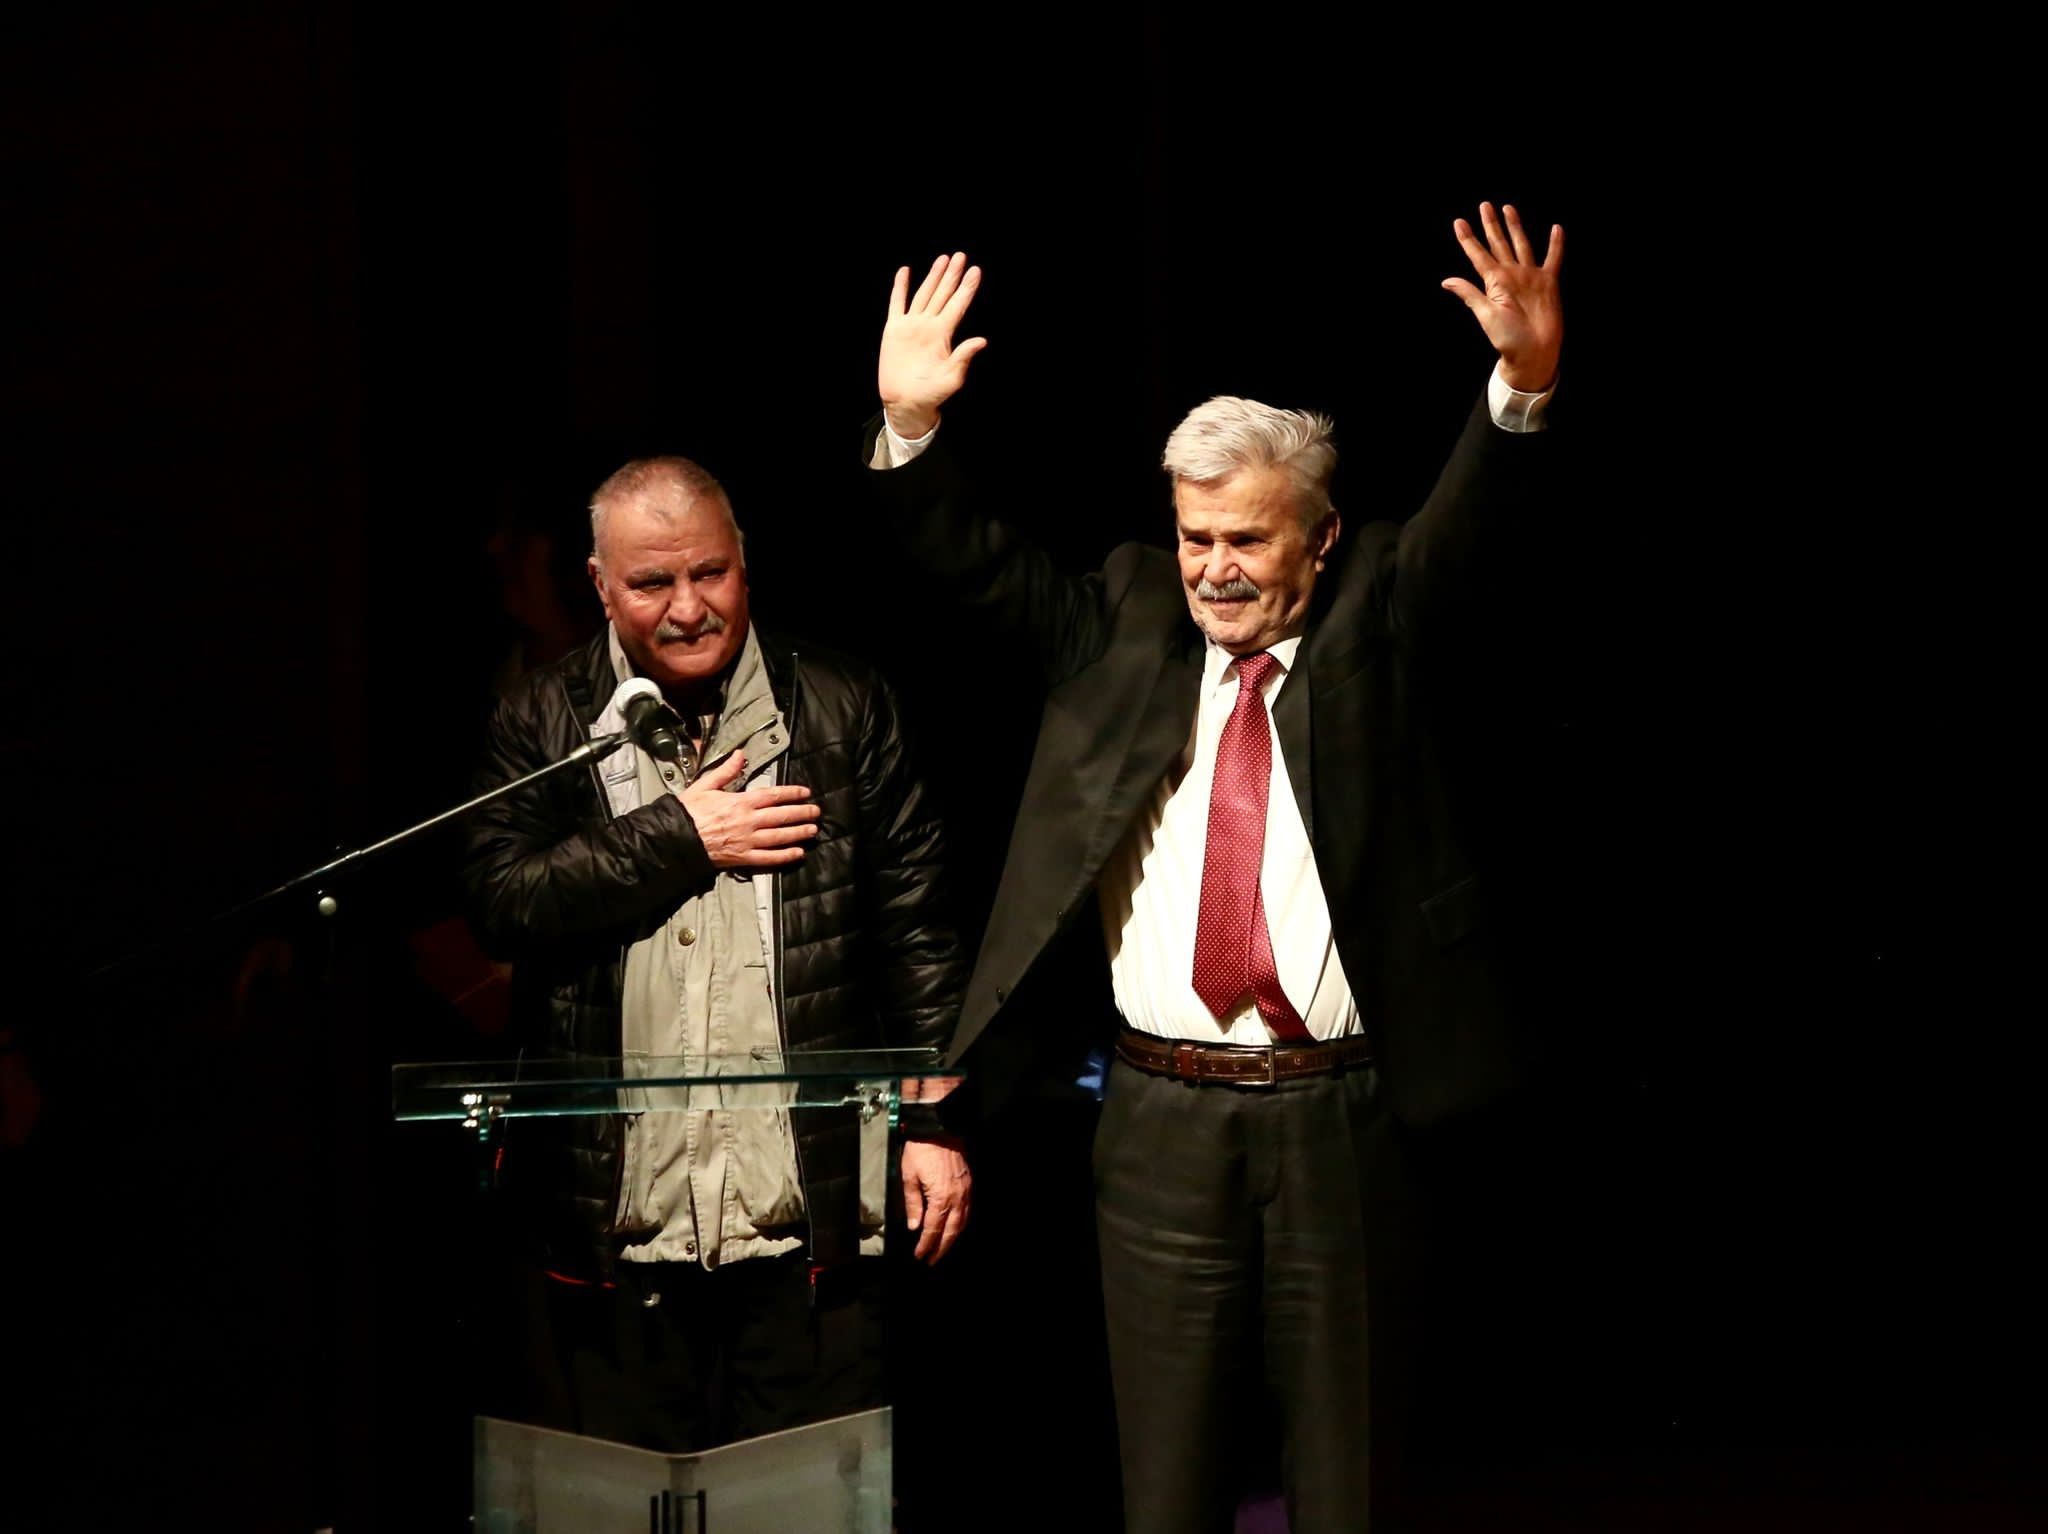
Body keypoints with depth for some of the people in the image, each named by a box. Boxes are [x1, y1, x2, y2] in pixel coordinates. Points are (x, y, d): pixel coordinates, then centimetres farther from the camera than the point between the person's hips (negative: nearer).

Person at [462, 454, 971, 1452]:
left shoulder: (843, 709, 6)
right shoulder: (543, 723, 7)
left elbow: (916, 927, 5)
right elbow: (499, 898, -7)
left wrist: (935, 1121, 0)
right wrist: (679, 839, -10)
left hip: (808, 1218, -1)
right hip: (618, 1222, 1)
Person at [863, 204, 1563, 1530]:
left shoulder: (1378, 625, 3)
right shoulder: (1124, 623, 10)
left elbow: (1471, 530, -12)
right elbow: (980, 562, 6)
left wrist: (1525, 386, -29)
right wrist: (909, 428, -9)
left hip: (1340, 1120, -2)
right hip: (1163, 1120, 2)